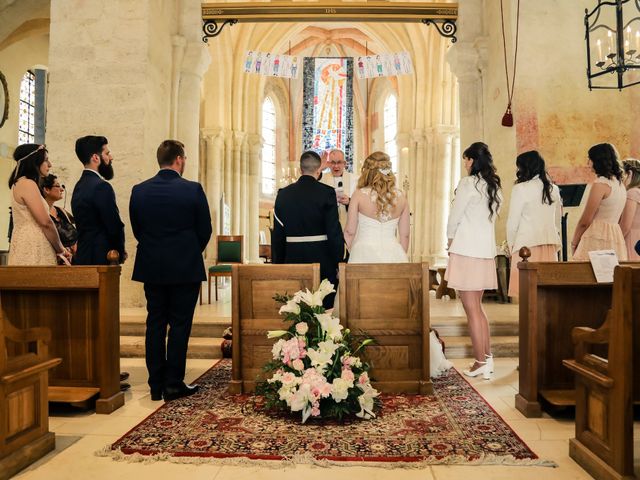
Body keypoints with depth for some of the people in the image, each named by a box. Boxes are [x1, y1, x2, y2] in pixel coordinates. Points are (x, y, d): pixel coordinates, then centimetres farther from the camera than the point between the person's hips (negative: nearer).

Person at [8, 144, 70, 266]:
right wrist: (60, 249, -2)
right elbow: (46, 222, -15)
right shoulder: (27, 184, -10)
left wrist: (58, 248, 9)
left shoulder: (19, 184, 18)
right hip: (32, 251, -9)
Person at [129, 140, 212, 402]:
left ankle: (156, 385, 16)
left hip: (151, 268, 4)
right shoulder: (193, 189, -10)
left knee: (155, 324, 11)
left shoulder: (139, 190, 0)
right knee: (180, 325, 4)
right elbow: (205, 230, -3)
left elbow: (137, 229, 7)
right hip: (186, 268, -3)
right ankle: (174, 384, 10)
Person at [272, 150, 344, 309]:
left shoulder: (283, 193, 4)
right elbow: (334, 231, -9)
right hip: (323, 260, -3)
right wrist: (338, 263, -2)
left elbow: (277, 234, 6)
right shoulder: (327, 192, -7)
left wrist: (278, 263, 14)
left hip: (293, 259, 3)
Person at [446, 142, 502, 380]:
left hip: (466, 251, -8)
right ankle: (487, 357, 19)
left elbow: (454, 218, -7)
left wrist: (451, 242, 11)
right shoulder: (495, 187, 12)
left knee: (472, 309, 0)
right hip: (487, 251, 8)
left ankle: (480, 362, 6)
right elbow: (491, 217, 14)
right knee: (477, 307, 17)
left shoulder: (468, 183, -11)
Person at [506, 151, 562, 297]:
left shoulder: (521, 188, -7)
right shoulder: (553, 189, 10)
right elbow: (557, 219, 17)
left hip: (527, 245, -6)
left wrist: (511, 245, 7)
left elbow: (513, 222, -5)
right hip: (550, 244, 6)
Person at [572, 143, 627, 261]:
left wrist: (574, 242, 1)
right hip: (616, 237, 9)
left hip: (598, 239, -9)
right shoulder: (620, 184, 16)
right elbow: (613, 217, 18)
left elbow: (585, 221, -11)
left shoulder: (600, 183, -11)